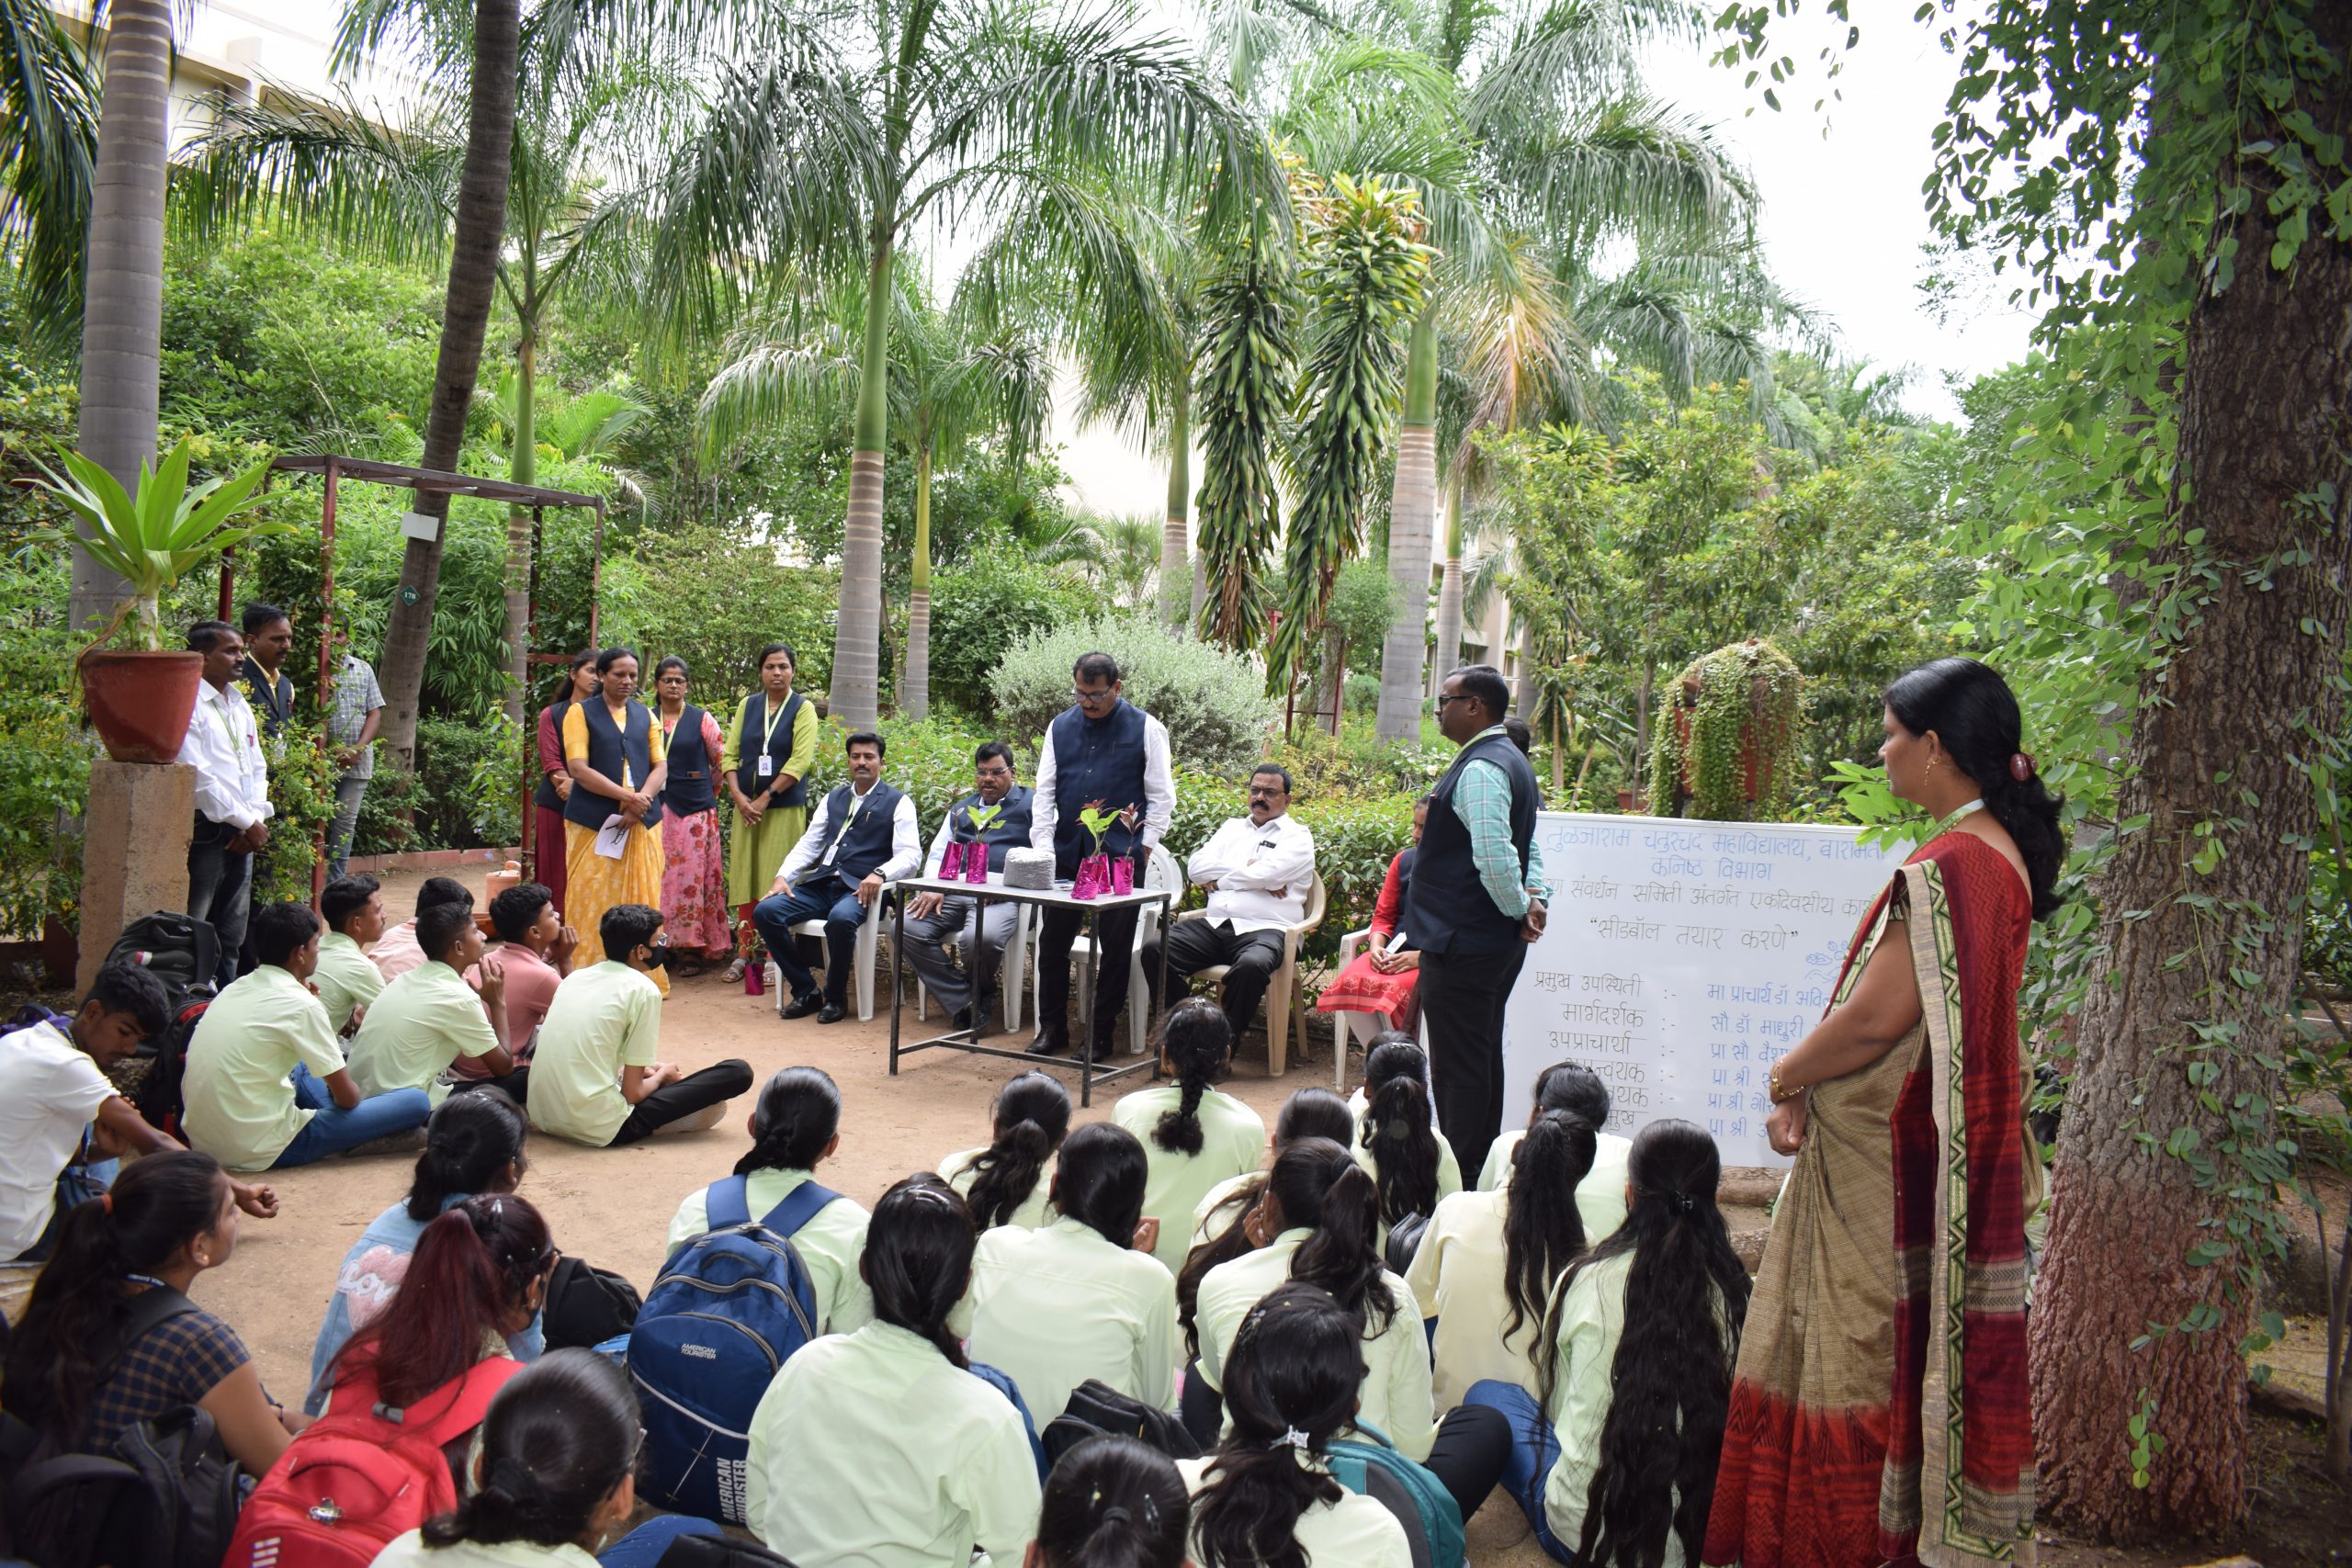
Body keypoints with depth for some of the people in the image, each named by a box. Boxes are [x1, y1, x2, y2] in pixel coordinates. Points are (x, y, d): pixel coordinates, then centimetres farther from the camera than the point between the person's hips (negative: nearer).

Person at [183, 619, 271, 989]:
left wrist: (257, 819, 2)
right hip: (205, 830, -8)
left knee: (232, 932, 12)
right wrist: (247, 822, -11)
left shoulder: (240, 705, 17)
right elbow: (198, 776, -15)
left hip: (243, 833, 8)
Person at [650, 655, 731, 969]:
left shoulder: (701, 720, 2)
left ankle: (695, 946, 4)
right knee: (660, 877, 1)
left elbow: (721, 762, 7)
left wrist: (708, 791, 9)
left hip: (695, 809, -2)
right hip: (657, 810, 2)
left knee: (693, 876, -1)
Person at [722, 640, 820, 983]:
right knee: (745, 878, 5)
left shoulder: (803, 708, 0)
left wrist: (765, 798, -14)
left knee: (777, 881, -3)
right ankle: (745, 953, 12)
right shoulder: (747, 706, 11)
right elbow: (729, 754, 8)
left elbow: (800, 760, -9)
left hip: (785, 808, -4)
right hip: (746, 806, 4)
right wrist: (738, 796, -7)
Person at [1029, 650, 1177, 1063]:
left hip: (1121, 858, -3)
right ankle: (1052, 1028, 21)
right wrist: (1042, 847, -3)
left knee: (1115, 947, 2)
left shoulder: (1145, 729, 0)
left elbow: (1161, 795, 1)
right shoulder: (1060, 726, 10)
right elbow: (1045, 792, 8)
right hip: (1066, 855, 3)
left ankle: (1100, 1035, 15)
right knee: (1052, 941, 7)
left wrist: (1144, 847, -7)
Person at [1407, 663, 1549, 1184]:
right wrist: (1534, 897, 5)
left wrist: (1519, 907, -13)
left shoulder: (1480, 769, -19)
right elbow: (1528, 848, 20)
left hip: (1461, 945, -11)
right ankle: (1481, 1166, 29)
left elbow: (1495, 857, -28)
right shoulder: (1510, 760, 15)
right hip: (1494, 943, 11)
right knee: (1481, 1058, 19)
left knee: (1460, 1066, -2)